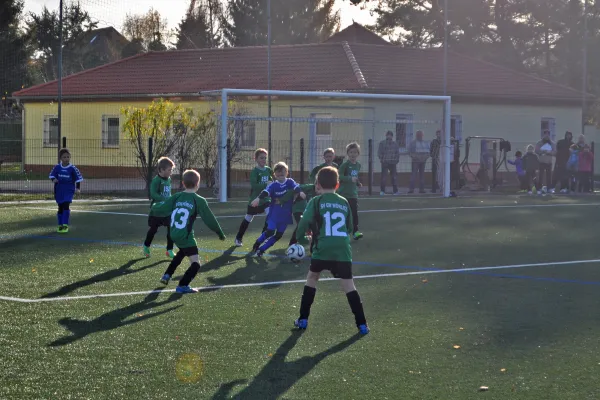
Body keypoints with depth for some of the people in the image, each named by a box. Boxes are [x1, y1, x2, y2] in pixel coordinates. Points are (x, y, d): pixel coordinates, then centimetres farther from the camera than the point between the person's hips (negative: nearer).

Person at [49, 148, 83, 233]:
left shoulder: (72, 168, -7)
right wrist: (53, 179, -13)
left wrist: (78, 188, -11)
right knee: (60, 207, 9)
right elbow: (52, 175, 10)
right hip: (59, 190, 3)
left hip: (69, 191, -3)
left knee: (66, 206, -15)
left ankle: (65, 225, -12)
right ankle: (60, 225, 19)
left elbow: (78, 178, -3)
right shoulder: (57, 167, -1)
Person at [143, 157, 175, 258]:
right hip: (156, 211, -5)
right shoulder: (156, 180, -19)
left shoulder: (168, 179, 4)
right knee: (153, 230, 11)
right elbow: (153, 194, -29)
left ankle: (170, 250, 10)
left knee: (171, 229, -2)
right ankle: (146, 246, 34)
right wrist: (166, 200, -34)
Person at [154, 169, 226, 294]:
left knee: (182, 251, 36)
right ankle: (182, 286, -16)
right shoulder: (199, 201, -9)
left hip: (174, 234, 7)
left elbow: (161, 207, 6)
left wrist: (154, 206, 30)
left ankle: (167, 275, 37)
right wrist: (220, 233, 7)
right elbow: (209, 219, -5)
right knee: (195, 264, -2)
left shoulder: (177, 197, 3)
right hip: (186, 236, -7)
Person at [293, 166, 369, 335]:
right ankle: (362, 324, -4)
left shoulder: (316, 202, 2)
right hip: (343, 251, 2)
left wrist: (302, 239, 16)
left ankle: (303, 319, 20)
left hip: (322, 250, -2)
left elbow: (303, 224, -4)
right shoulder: (344, 203, 13)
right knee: (348, 284, 3)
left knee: (312, 278, 19)